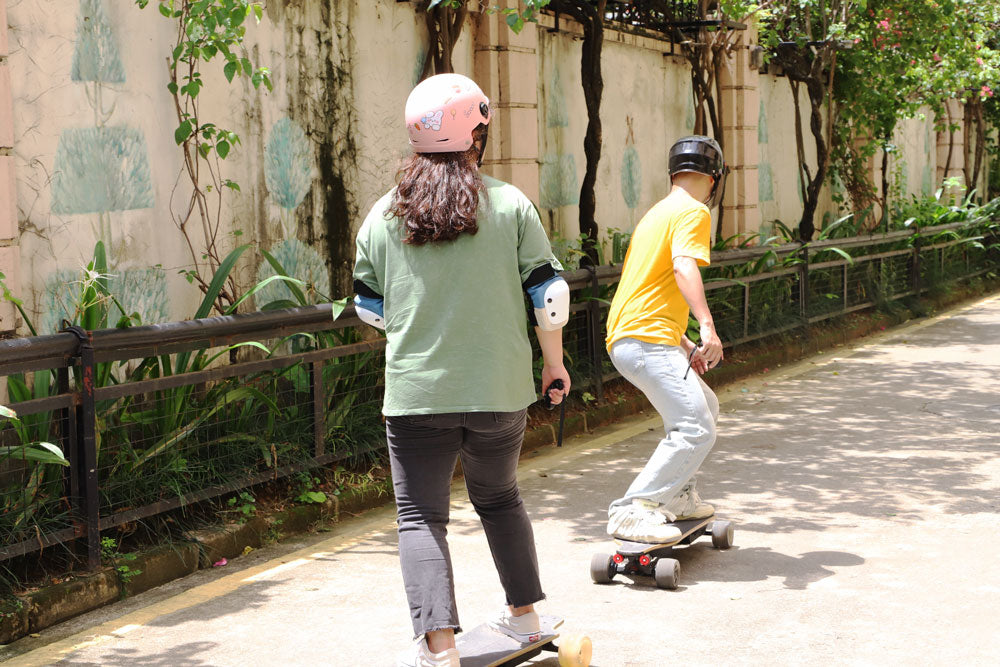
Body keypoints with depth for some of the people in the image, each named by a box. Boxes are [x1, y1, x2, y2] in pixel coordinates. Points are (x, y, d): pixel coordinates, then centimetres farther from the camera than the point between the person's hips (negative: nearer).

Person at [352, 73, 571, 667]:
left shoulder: (386, 213, 1)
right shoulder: (510, 204, -3)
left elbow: (368, 303, 9)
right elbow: (548, 291, -2)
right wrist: (554, 361, 12)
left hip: (416, 392, -1)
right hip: (500, 389, 1)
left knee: (421, 517, 4)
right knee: (500, 499, 23)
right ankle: (524, 614, 34)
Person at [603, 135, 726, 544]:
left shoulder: (659, 212, 26)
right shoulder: (693, 211, -4)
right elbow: (684, 267, -24)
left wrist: (687, 346, 33)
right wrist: (707, 325, -35)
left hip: (627, 338, 10)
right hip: (647, 341, -10)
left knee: (705, 408, 23)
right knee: (695, 429, -17)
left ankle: (677, 497, 27)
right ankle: (632, 511, -21)